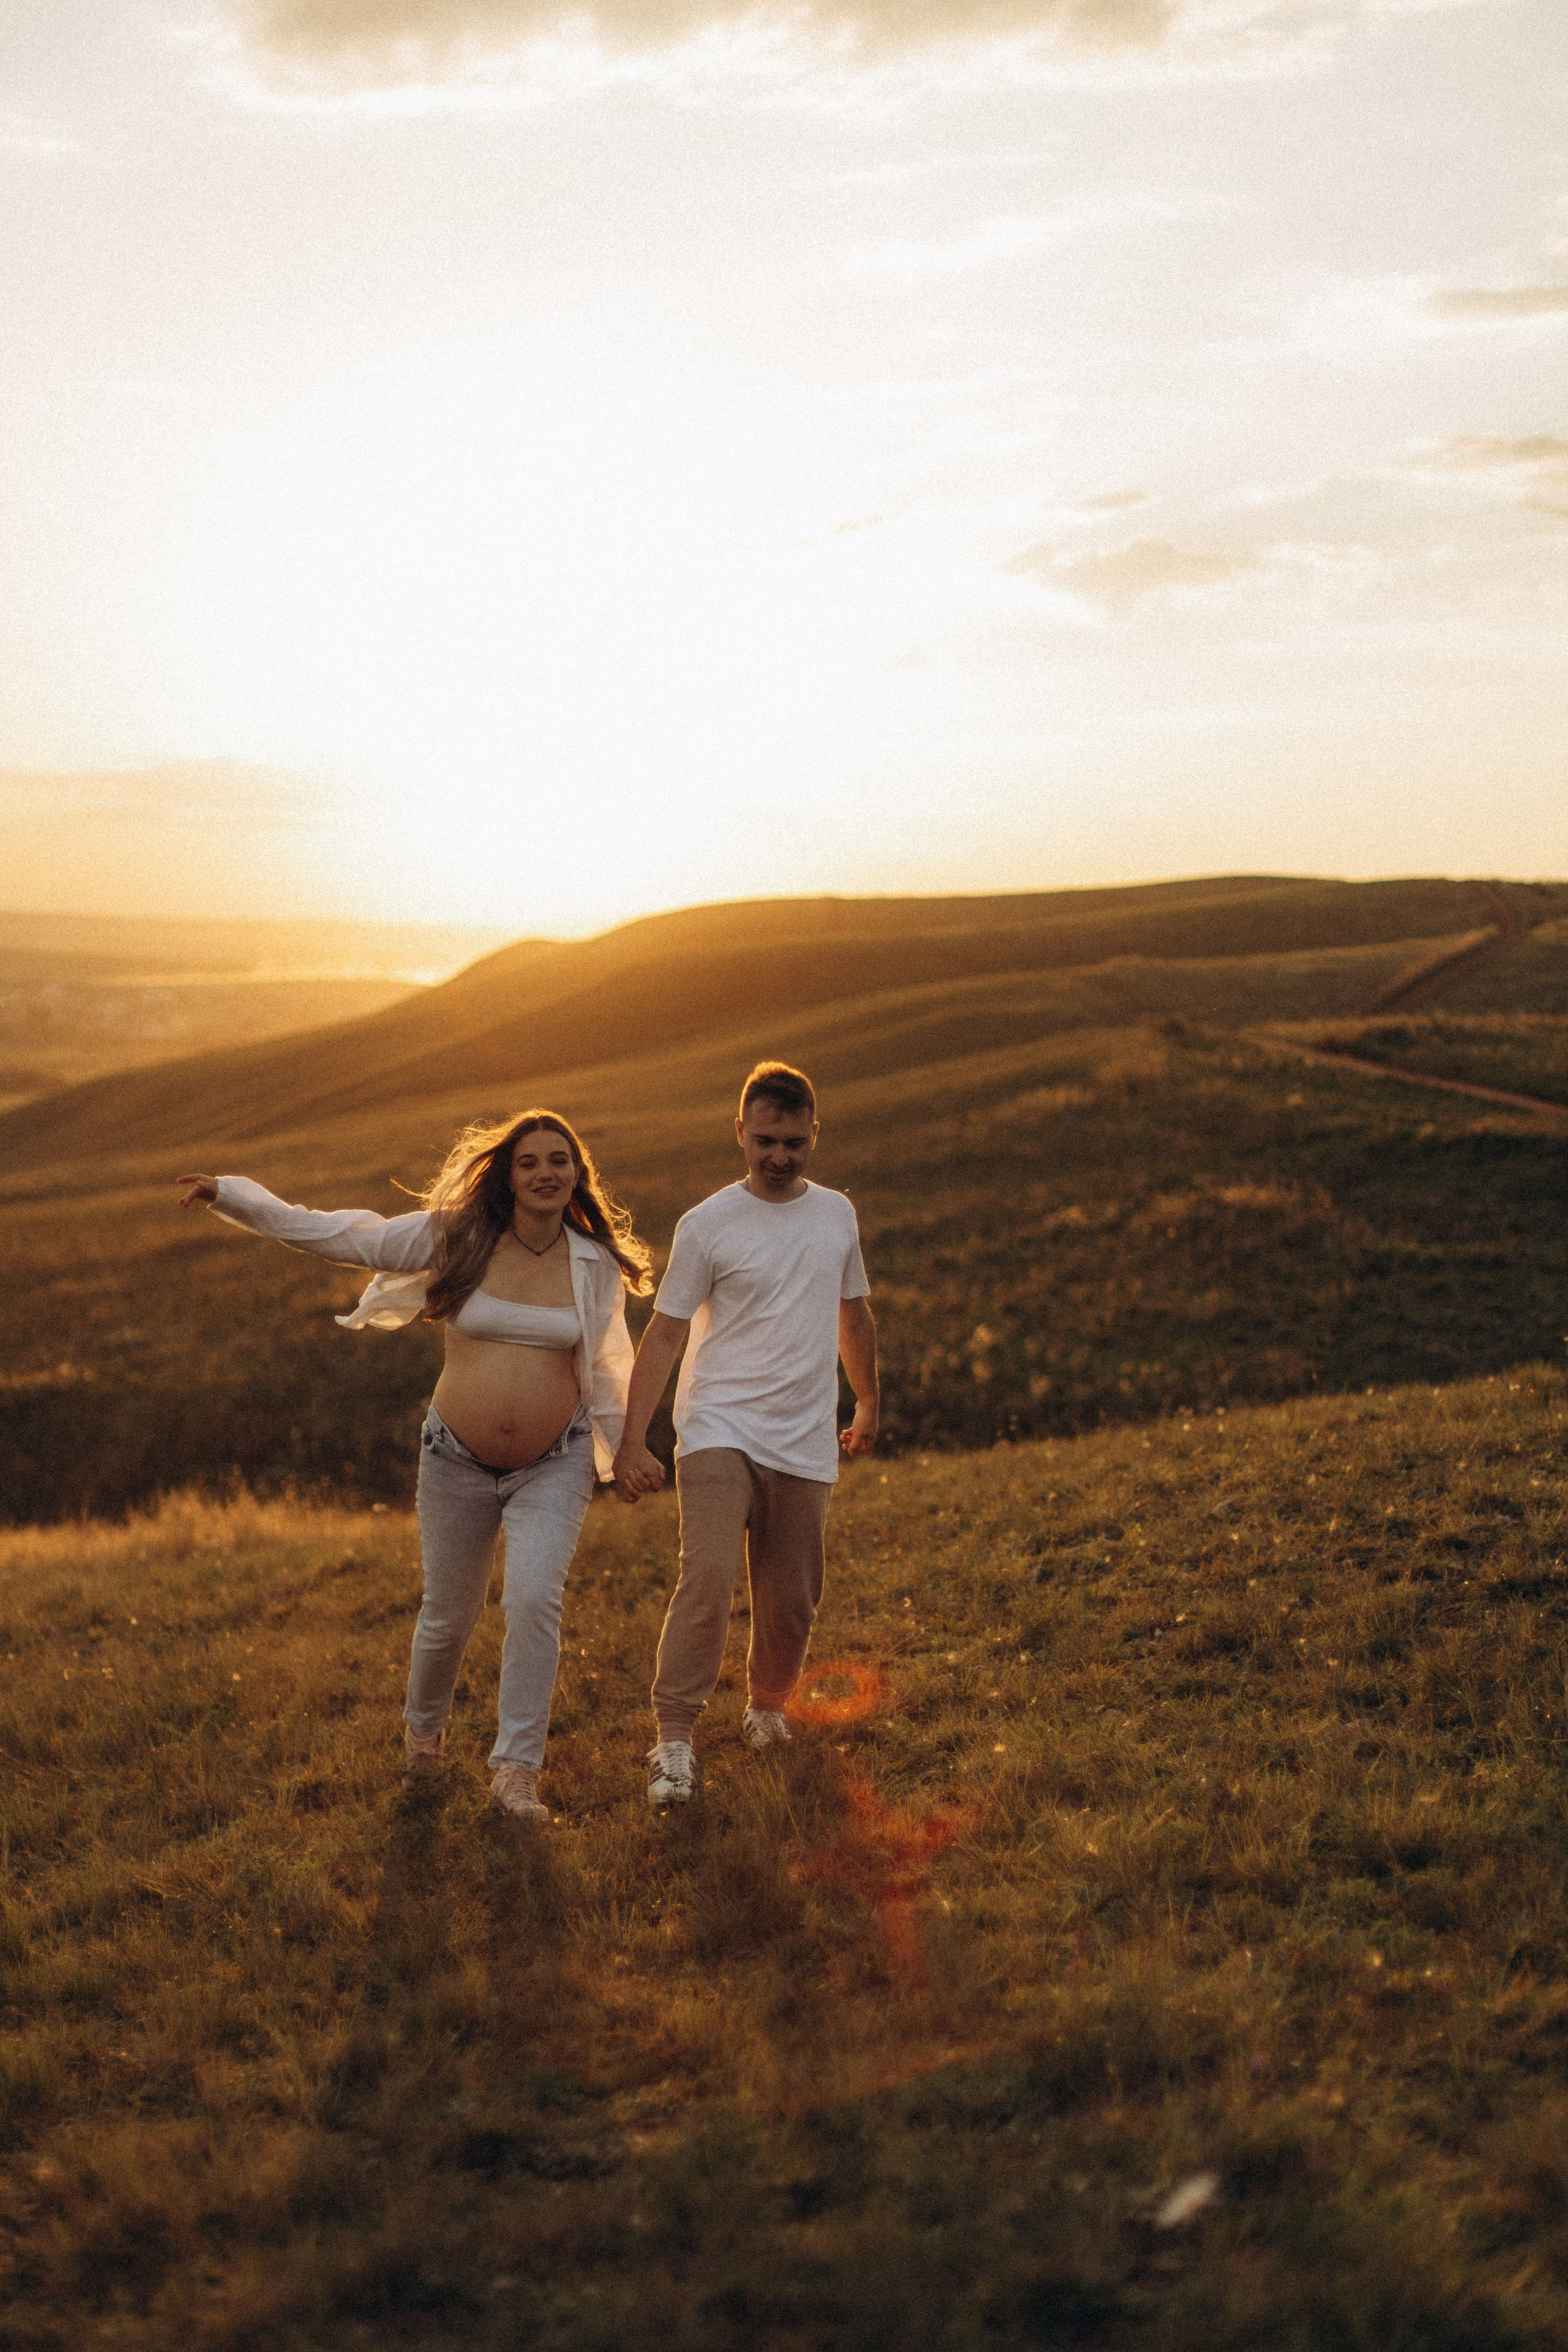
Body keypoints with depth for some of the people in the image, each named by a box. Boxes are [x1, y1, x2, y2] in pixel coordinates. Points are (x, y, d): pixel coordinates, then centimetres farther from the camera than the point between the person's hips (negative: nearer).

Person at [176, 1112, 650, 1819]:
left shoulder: (596, 1264, -2)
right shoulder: (451, 1239, -7)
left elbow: (604, 1368, 11)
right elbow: (334, 1235, -5)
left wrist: (624, 1454, 13)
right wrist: (230, 1195, -9)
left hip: (553, 1468, 0)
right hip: (458, 1462, 1)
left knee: (534, 1599, -21)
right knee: (450, 1613, 14)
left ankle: (516, 1771, -9)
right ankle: (423, 1725, 46)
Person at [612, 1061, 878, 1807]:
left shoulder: (837, 1214, 9)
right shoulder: (707, 1226, -4)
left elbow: (853, 1313, 23)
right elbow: (665, 1333, -4)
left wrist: (868, 1403, 31)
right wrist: (631, 1443, -8)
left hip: (805, 1445, 4)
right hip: (719, 1431, -4)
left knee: (791, 1603, 8)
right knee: (707, 1577, -20)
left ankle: (767, 1704, 34)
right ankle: (673, 1739, -13)